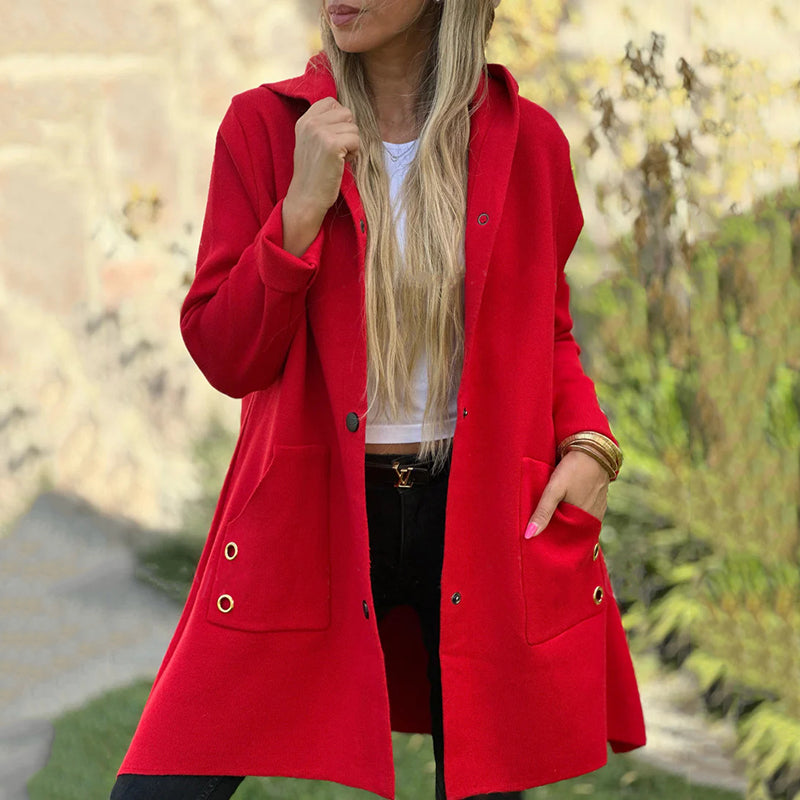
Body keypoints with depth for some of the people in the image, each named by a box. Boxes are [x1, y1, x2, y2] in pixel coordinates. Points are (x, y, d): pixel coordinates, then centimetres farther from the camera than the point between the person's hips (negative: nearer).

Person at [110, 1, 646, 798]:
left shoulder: (525, 141, 3)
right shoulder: (264, 126, 0)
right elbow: (225, 358, -3)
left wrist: (585, 439, -2)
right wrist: (303, 206, -14)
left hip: (486, 522, 1)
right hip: (311, 517, -1)